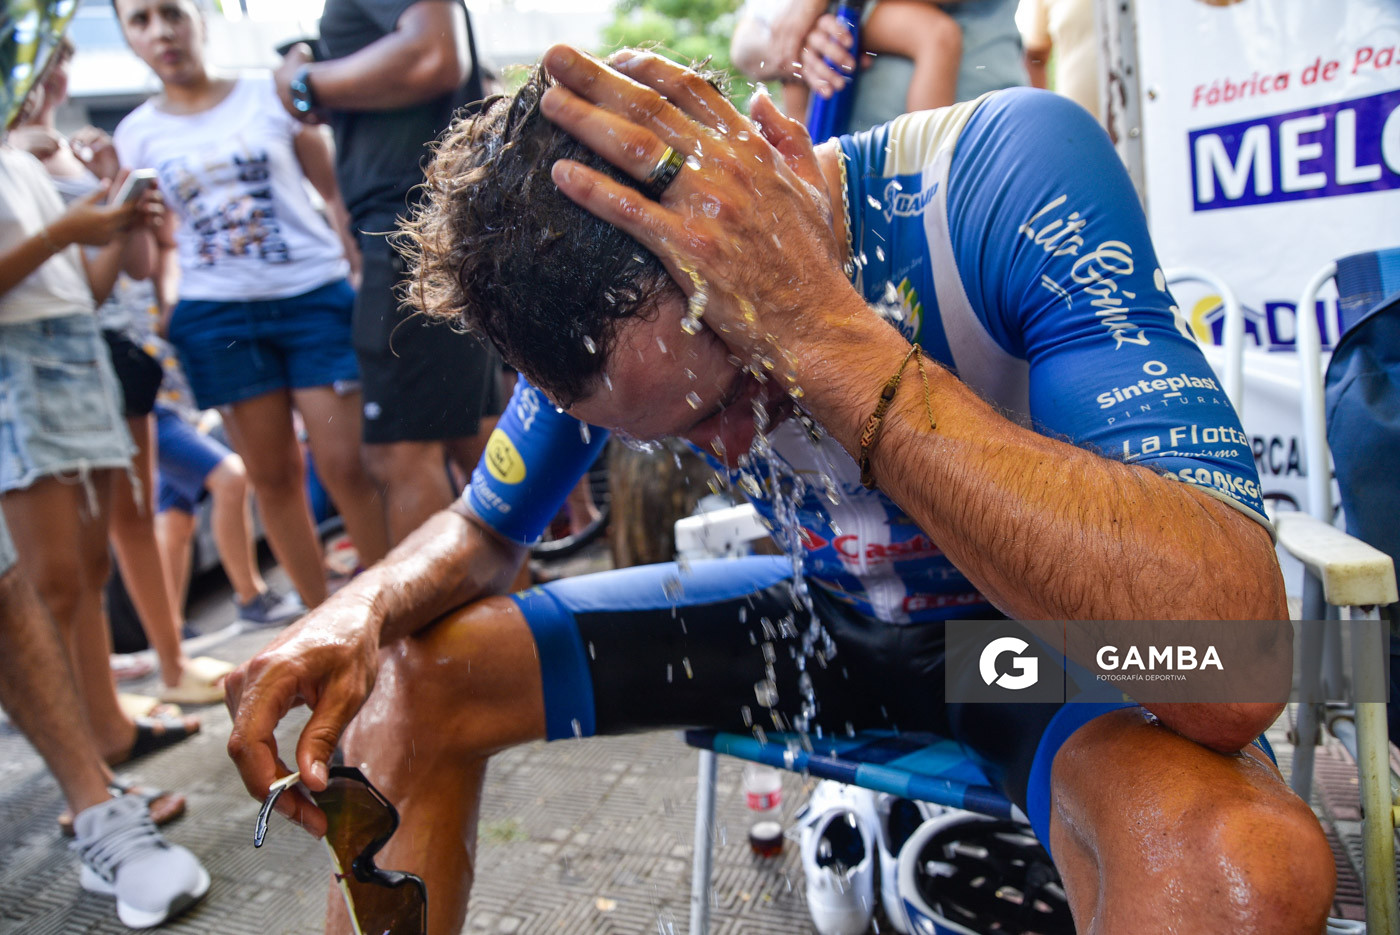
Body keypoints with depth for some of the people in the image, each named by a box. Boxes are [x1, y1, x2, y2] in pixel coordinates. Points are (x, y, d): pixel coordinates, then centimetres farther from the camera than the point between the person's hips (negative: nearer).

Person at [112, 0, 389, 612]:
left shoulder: (269, 95, 5)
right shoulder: (137, 135, 10)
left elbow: (336, 193, 6)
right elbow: (153, 249, 14)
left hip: (313, 292, -2)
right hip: (217, 315, 2)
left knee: (345, 464, -8)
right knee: (273, 474, 5)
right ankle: (322, 616, 17)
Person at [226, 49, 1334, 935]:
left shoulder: (1011, 170, -29)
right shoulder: (600, 315, -14)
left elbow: (1237, 665, -39)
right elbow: (481, 529, 3)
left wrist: (827, 327, -44)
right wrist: (365, 611, -20)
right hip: (827, 618, 4)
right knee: (417, 675, -5)